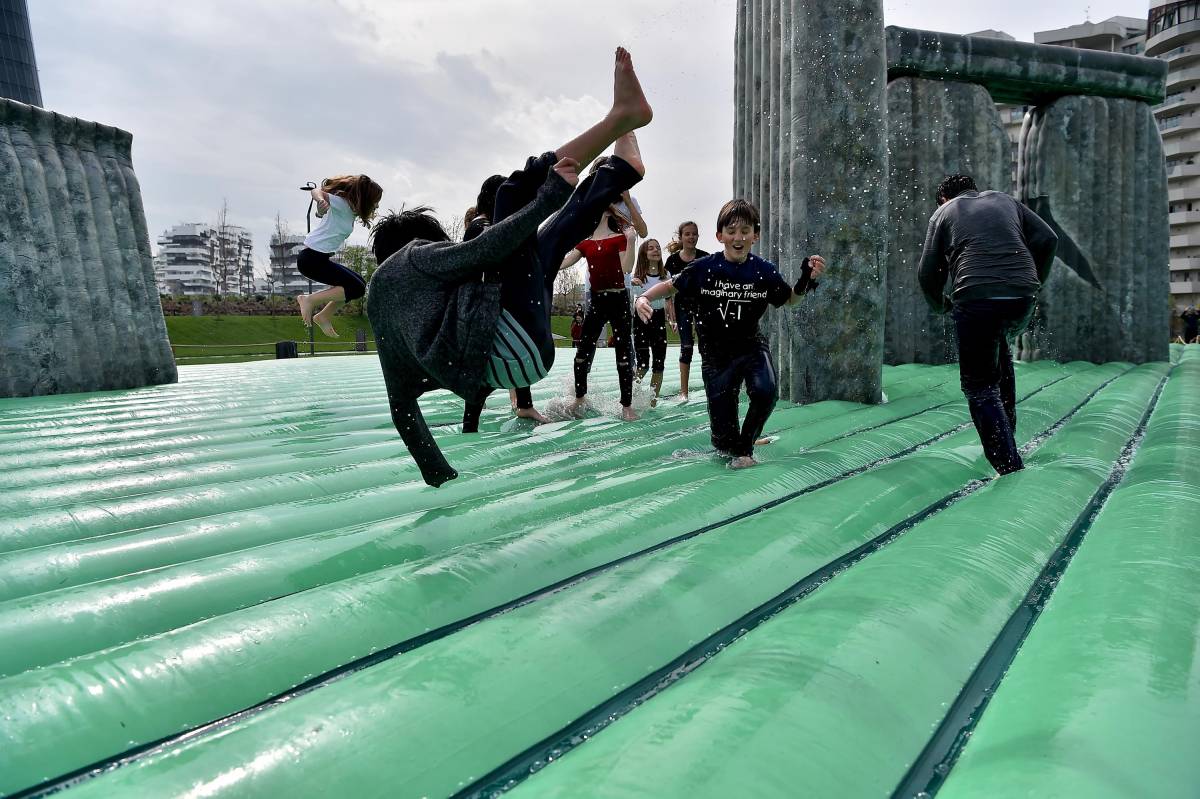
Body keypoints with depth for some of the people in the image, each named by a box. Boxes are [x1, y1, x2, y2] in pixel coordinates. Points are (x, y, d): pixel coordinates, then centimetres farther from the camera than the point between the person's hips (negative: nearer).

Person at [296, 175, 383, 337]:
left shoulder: (349, 210, 12)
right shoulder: (342, 204, -12)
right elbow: (317, 191, -28)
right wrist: (321, 201, -48)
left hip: (319, 257, 10)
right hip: (312, 258, -10)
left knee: (358, 282, 15)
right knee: (357, 288, -13)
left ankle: (324, 317, 17)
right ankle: (308, 300, -7)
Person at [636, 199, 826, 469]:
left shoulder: (765, 271, -8)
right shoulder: (703, 268, -12)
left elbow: (789, 299, 9)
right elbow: (670, 286, 4)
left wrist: (807, 280, -10)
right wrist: (644, 298, -14)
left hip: (752, 347, 1)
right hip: (716, 355, -1)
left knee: (766, 391, -33)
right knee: (724, 439, -3)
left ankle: (745, 447, -5)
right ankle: (731, 446, 39)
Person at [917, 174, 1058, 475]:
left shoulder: (943, 212, 16)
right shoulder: (1005, 200, 25)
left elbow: (927, 272, 10)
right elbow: (1048, 239, 14)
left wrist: (941, 304, 27)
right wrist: (1035, 281, 23)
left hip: (975, 298, -4)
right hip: (1022, 298, 5)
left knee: (980, 388, 3)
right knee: (999, 348, 34)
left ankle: (1009, 466, -6)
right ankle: (1007, 426, 34)